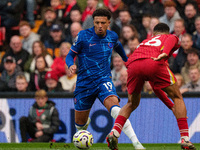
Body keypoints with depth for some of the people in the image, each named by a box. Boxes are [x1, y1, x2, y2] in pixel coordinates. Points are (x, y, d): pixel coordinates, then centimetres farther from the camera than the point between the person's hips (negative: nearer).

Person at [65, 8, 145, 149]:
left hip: (104, 79, 0)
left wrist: (126, 59, 44)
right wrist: (71, 65, -23)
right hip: (85, 83, 0)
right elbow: (70, 54, 0)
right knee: (80, 123, 12)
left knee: (115, 108, -31)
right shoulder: (83, 36, -8)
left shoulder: (113, 36, 2)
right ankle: (86, 121, 54)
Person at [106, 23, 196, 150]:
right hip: (154, 63, -4)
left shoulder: (146, 41, 43)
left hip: (133, 64, 4)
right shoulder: (172, 38, 32)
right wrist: (165, 53, -17)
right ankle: (185, 138, 2)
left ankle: (114, 133, 3)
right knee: (177, 97, 13)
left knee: (132, 104, 25)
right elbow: (171, 39, 2)